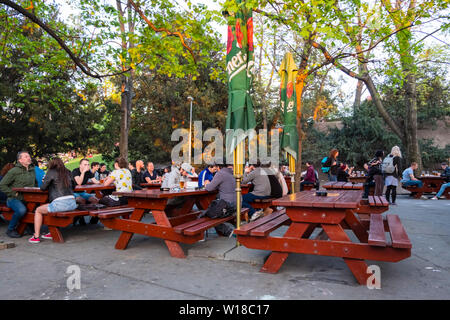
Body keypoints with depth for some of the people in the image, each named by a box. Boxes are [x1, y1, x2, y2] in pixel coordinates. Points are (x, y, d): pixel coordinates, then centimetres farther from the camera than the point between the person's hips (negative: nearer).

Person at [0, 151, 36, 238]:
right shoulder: (14, 171, -5)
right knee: (22, 210, -35)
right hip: (14, 199, -5)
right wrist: (14, 193, -12)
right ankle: (10, 230, -9)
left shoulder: (32, 170, 12)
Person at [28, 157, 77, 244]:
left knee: (38, 210, 18)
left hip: (60, 204, -6)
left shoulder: (52, 172, -1)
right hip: (72, 204, 7)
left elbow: (43, 188, 2)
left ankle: (36, 237, 17)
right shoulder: (68, 172, 15)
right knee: (49, 206, 35)